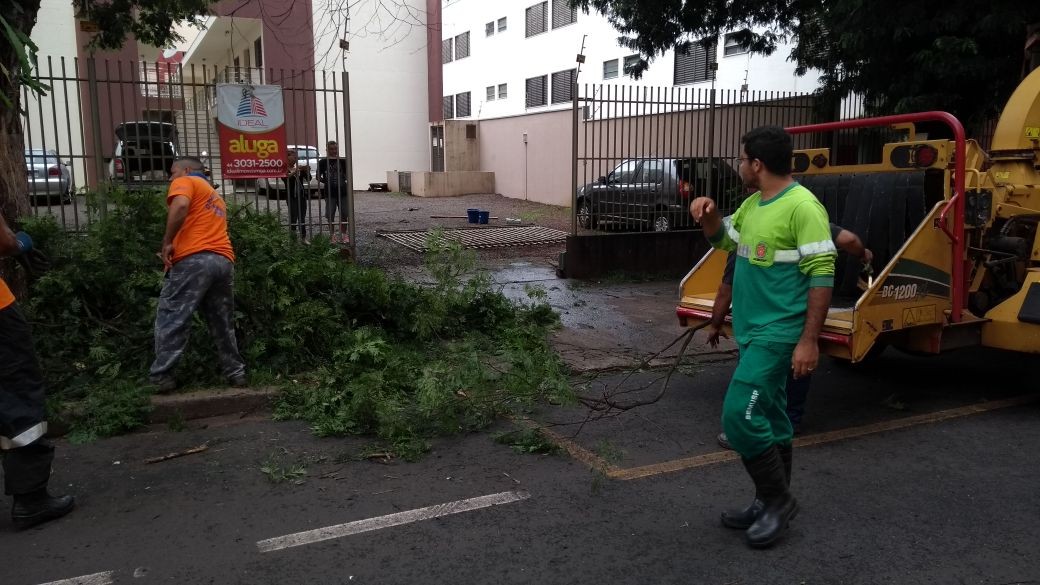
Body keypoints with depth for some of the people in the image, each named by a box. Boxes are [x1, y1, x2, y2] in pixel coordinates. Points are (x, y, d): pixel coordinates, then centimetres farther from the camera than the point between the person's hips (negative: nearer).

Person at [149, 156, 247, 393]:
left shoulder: (185, 182, 9)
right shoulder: (215, 196, 34)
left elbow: (180, 206, -13)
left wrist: (167, 242, -9)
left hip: (194, 259, -7)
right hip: (224, 261, 7)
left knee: (170, 319, -2)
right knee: (222, 323, 15)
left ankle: (161, 377, -3)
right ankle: (236, 373, 17)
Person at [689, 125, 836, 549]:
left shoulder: (802, 206, -17)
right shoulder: (753, 203, 11)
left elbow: (822, 277, -19)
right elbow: (723, 240, 26)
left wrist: (809, 341, -22)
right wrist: (708, 214, 4)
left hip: (777, 334, -10)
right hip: (752, 331, 10)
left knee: (739, 417, -13)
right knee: (768, 418, 15)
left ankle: (778, 499, 5)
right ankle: (771, 503, 26)